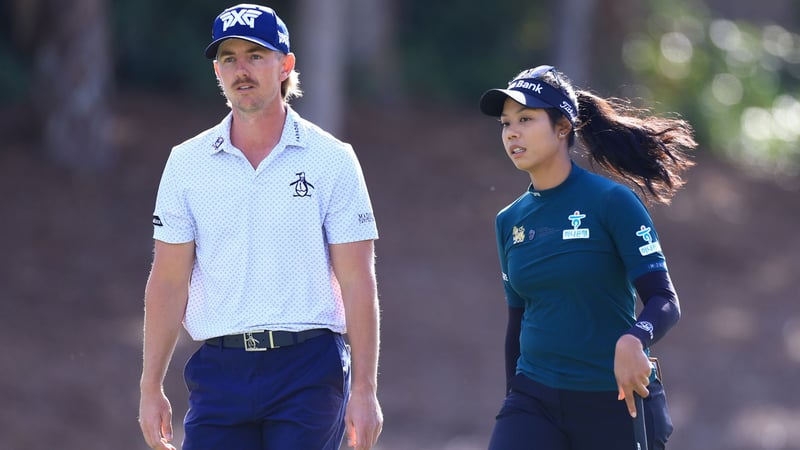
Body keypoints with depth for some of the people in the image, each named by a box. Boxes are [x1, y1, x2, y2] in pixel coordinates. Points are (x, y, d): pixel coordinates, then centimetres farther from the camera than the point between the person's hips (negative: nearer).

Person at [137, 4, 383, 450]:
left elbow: (357, 282, -1)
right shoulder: (187, 163, 8)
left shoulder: (331, 160, 1)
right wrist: (151, 388, 4)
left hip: (308, 367, -2)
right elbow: (169, 282, 9)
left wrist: (364, 390, -7)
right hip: (219, 370, 2)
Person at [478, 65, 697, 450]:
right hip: (534, 403, 4)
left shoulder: (612, 201, -8)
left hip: (615, 403, -4)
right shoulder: (509, 221, 9)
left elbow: (664, 301, -13)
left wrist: (633, 340, -34)